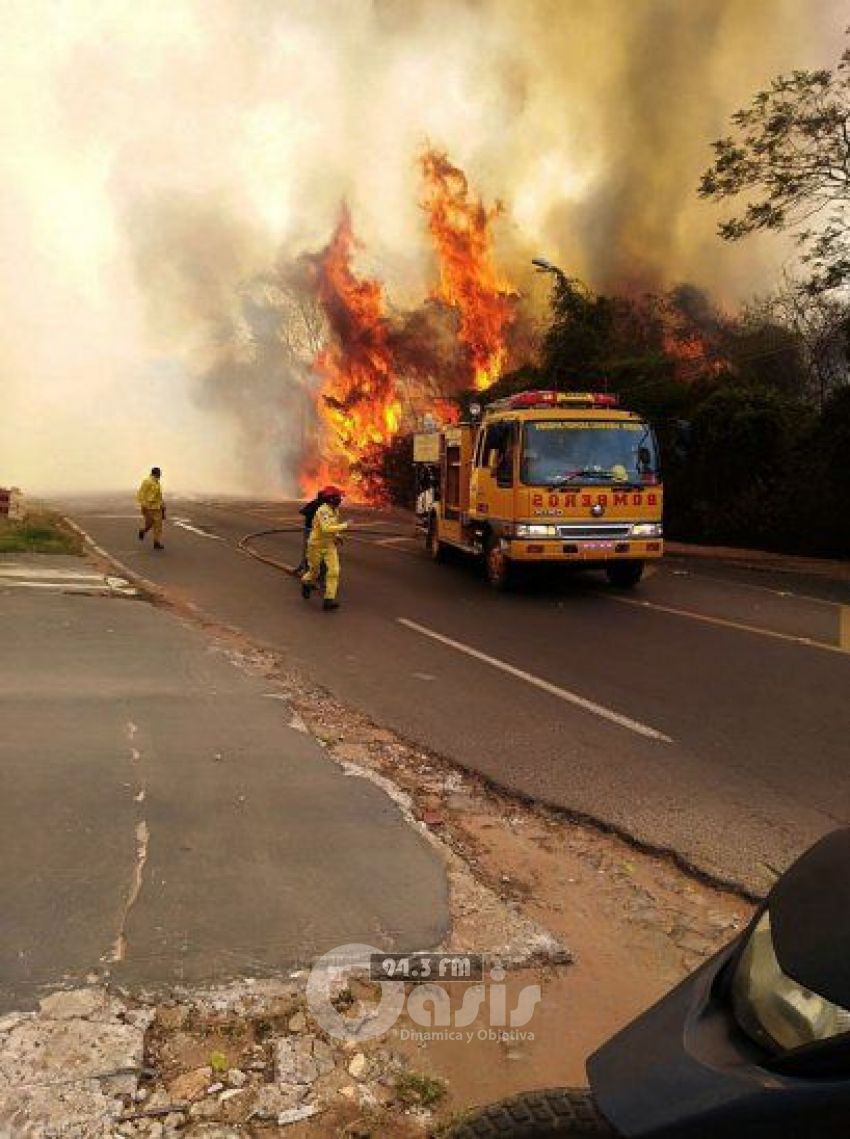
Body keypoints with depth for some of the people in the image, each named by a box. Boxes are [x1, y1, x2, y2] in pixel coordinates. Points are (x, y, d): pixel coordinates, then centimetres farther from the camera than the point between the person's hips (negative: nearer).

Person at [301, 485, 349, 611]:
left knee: (334, 571, -11)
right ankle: (306, 583, 47)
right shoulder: (322, 511, -24)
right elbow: (326, 528, -37)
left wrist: (336, 536, 8)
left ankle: (329, 599, -9)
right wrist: (344, 526, -30)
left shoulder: (334, 510, 2)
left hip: (330, 545, 6)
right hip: (317, 545, -6)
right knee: (314, 571, 12)